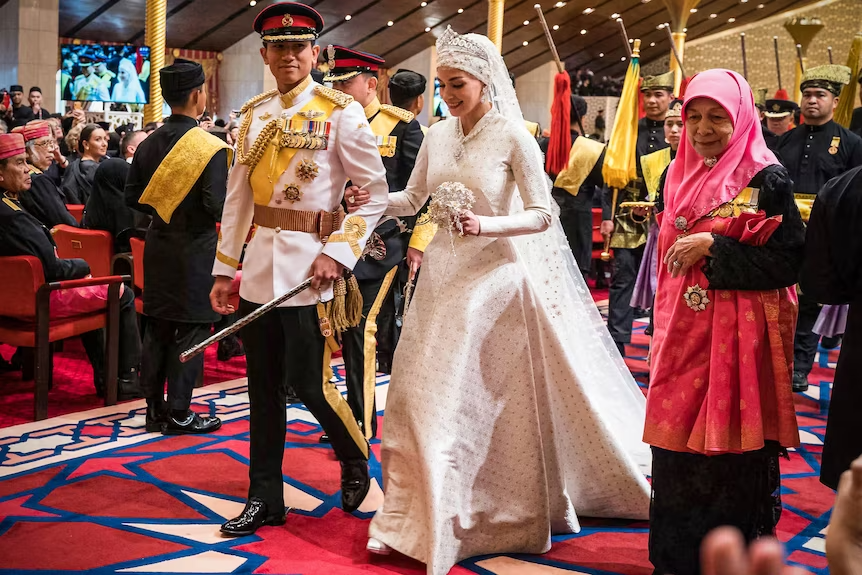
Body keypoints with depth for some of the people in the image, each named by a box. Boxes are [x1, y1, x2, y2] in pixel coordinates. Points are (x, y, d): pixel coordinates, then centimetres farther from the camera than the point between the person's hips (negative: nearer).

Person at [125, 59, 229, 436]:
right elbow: (218, 207, -21)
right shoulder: (210, 148, -16)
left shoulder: (149, 144, 3)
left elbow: (133, 197, 7)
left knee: (157, 329, 12)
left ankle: (155, 409, 20)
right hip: (195, 252, -6)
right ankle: (178, 414, 8)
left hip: (158, 248, 6)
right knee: (190, 332, 2)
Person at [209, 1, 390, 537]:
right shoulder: (254, 115, 11)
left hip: (309, 266, -5)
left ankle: (356, 461, 26)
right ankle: (265, 497, 22)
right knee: (264, 387, 10)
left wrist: (339, 253, -14)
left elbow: (376, 192, -5)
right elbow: (238, 198, 13)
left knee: (309, 383, -2)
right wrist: (224, 268, 11)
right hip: (259, 267, 5)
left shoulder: (342, 113, -5)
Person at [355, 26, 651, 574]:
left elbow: (542, 215, -10)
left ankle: (515, 511, 21)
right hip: (443, 276, 5)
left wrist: (485, 225, -25)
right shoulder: (438, 135, 6)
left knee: (496, 399, 2)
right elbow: (411, 200, 15)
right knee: (423, 392, 4)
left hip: (496, 276, -5)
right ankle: (413, 517, 18)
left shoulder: (514, 137, -9)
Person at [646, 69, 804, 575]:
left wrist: (714, 247, -18)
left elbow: (789, 261, -13)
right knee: (678, 443, 10)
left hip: (740, 337, -6)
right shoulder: (681, 176, 10)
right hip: (684, 334, 6)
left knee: (732, 452, 2)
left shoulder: (766, 179, -8)